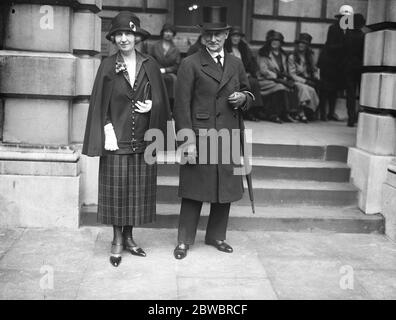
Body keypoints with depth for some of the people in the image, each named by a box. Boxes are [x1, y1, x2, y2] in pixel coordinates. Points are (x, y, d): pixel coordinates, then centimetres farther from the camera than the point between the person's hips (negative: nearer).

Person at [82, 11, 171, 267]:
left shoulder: (150, 65, 4)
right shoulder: (108, 66, 0)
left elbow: (161, 99, 9)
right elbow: (99, 103, 0)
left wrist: (152, 105, -12)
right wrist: (107, 130, -10)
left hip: (143, 139, 2)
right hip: (116, 138, -2)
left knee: (139, 189, 8)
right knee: (116, 189, 3)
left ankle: (129, 236, 23)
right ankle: (117, 239, 16)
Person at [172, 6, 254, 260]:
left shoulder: (236, 64, 13)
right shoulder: (191, 64, -3)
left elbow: (248, 93, 24)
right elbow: (182, 105, -8)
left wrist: (244, 97, -2)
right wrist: (188, 140, -14)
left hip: (229, 138, 5)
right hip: (199, 138, -5)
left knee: (226, 189, 11)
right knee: (194, 191, 1)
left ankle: (216, 236, 28)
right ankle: (185, 240, 16)